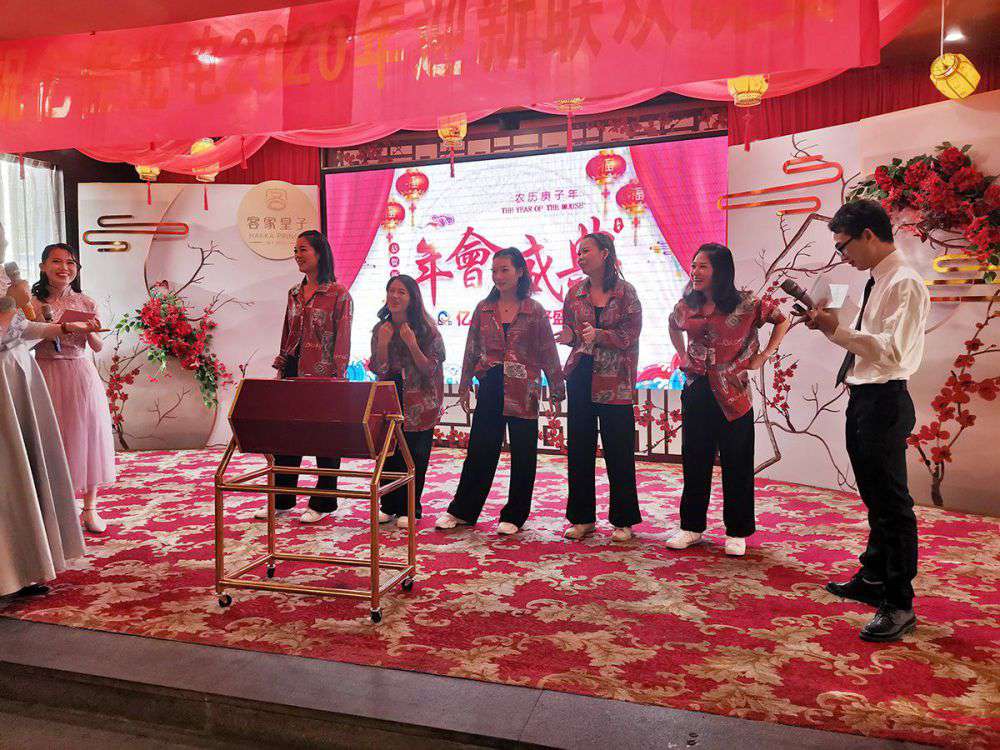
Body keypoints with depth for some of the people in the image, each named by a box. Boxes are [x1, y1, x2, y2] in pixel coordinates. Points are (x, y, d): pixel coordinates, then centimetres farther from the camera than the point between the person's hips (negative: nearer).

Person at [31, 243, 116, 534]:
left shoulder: (86, 303, 4)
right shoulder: (33, 303, 0)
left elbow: (98, 347, 6)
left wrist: (90, 331, -14)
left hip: (81, 375, 1)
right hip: (46, 375, -1)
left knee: (86, 437, 6)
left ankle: (90, 508, 18)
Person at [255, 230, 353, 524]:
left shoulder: (339, 294, -7)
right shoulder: (294, 293, 13)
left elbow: (342, 340, -10)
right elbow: (287, 334, 17)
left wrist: (336, 378, -15)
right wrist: (281, 369, 13)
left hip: (322, 377, -7)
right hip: (294, 374, 7)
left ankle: (322, 504, 15)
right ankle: (281, 500, 23)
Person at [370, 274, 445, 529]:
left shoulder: (426, 329, -9)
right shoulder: (380, 329, 3)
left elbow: (430, 369, -11)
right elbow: (379, 369, 2)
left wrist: (411, 343, -23)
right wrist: (383, 343, -13)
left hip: (419, 404, -4)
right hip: (389, 400, 4)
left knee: (414, 456, 2)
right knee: (388, 453, 7)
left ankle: (409, 509, 14)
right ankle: (389, 506, 20)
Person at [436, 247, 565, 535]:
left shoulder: (535, 311, -2)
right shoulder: (483, 309, 7)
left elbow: (548, 353, 0)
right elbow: (472, 349, 11)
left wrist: (556, 392, -2)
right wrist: (465, 387, 9)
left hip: (523, 392, -2)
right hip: (490, 390, 2)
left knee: (523, 455, 6)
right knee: (479, 451, 8)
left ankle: (514, 516, 20)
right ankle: (462, 511, 22)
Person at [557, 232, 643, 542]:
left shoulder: (625, 292, -1)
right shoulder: (575, 293, 9)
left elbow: (630, 335, -6)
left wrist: (599, 335, -20)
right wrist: (569, 337, -8)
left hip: (613, 381, -4)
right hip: (580, 376, 4)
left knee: (618, 450, 1)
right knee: (580, 448, 7)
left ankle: (623, 520, 15)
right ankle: (582, 518, 19)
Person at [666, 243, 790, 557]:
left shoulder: (746, 305, -9)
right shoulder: (687, 305, 3)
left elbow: (783, 320, 3)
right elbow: (673, 325, 25)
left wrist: (762, 357, -3)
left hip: (732, 393, -4)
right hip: (696, 390, 4)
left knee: (736, 464, 5)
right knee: (694, 460, 10)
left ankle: (737, 532, 18)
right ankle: (691, 526, 22)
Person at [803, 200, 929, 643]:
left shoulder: (904, 283, -15)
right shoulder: (877, 282, 13)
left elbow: (893, 349, -24)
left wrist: (837, 329, -22)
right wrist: (829, 327, 4)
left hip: (884, 401, -10)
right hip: (862, 398, 10)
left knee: (892, 503, -2)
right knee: (874, 498, 20)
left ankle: (899, 606, 9)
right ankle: (874, 579, 36)